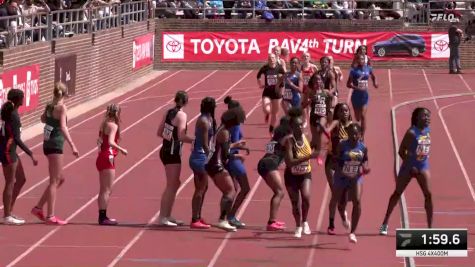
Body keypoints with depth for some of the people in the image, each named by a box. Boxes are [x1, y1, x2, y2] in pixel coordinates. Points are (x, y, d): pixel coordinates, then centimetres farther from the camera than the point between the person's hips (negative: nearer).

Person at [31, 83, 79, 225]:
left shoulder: (49, 106, 8)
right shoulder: (62, 108, -14)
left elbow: (43, 119, 29)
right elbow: (63, 128, -26)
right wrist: (72, 146, -30)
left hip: (48, 145, 8)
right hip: (55, 147, -8)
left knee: (60, 179, 18)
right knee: (54, 181, -3)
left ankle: (38, 207, 17)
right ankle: (50, 216, -1)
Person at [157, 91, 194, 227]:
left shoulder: (169, 112, 7)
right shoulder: (181, 115, -14)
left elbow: (159, 132, 11)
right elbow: (181, 136, -23)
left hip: (166, 150, 8)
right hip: (173, 153, -8)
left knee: (175, 184, 18)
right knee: (171, 186, -4)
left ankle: (167, 216, 22)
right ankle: (163, 218, -4)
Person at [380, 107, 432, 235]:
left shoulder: (427, 131, -1)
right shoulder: (411, 133, -19)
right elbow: (401, 151, -16)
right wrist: (410, 166, -17)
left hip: (423, 167, 4)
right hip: (408, 167, -4)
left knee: (428, 194, -8)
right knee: (397, 193, 10)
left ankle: (430, 227, -5)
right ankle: (385, 223, 23)